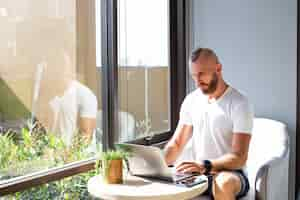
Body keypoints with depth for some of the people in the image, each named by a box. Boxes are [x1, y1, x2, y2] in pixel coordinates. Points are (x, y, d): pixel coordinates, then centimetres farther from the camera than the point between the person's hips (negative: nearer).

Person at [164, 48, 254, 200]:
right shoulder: (191, 100, 7)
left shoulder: (239, 104, -11)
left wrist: (205, 166, -34)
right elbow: (176, 143, 11)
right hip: (197, 174, 4)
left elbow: (238, 158, -17)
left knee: (223, 182, -39)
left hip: (230, 174, -4)